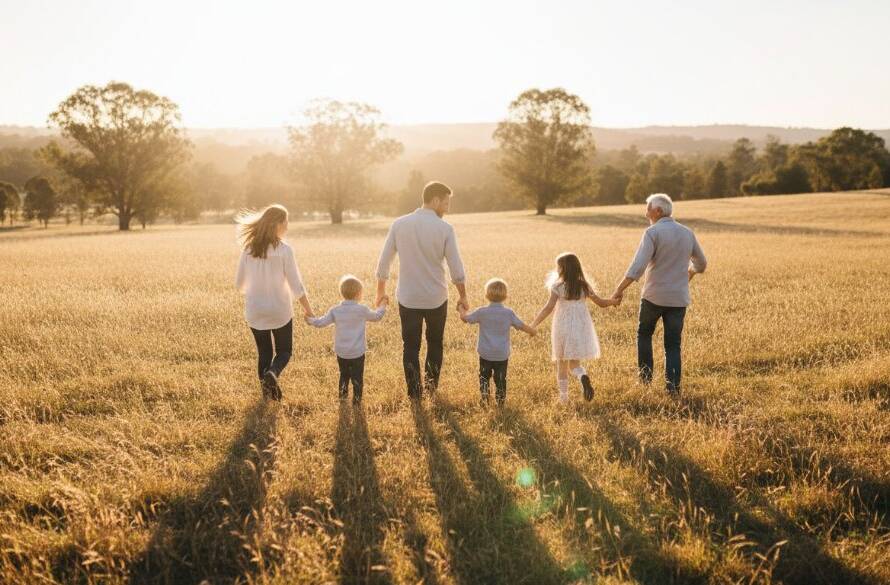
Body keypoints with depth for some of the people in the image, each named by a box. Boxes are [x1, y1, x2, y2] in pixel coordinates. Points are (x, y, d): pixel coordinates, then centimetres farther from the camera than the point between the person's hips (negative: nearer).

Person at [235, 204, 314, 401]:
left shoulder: (249, 248, -3)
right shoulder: (284, 249, -15)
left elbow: (239, 283, 3)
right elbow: (296, 285, -12)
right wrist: (308, 309, 0)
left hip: (255, 311, 3)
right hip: (280, 310, -3)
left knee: (264, 352, 19)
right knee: (284, 351, 13)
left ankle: (267, 389, 16)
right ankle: (272, 373, -15)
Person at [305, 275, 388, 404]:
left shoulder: (335, 310, -6)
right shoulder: (362, 310, -11)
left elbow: (321, 322, -2)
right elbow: (376, 316, 5)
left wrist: (310, 320, 18)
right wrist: (382, 306, 24)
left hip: (341, 352, 3)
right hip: (357, 353, -3)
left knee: (344, 374, 24)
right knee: (357, 377, 9)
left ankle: (342, 394, 35)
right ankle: (356, 399, 15)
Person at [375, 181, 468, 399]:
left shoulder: (399, 224, -4)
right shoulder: (445, 228, -11)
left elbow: (384, 261, 1)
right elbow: (456, 268, -8)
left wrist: (381, 291, 14)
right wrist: (463, 296, 7)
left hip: (407, 298, 1)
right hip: (436, 299, -1)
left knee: (410, 346, 10)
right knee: (435, 343, 21)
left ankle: (414, 392, 9)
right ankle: (431, 385, 29)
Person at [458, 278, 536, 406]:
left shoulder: (482, 312, -9)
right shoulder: (508, 313, -7)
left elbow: (465, 318, 2)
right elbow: (522, 326, 1)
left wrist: (462, 309, 24)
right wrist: (532, 331, 21)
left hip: (485, 354, 0)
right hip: (502, 355, 0)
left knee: (484, 376, 16)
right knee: (500, 379, 11)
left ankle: (484, 398, 1)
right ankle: (500, 401, 13)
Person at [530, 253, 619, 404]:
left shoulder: (558, 286, -10)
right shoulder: (584, 286, 2)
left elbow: (548, 308, -18)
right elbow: (600, 302, 11)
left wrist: (533, 325, -12)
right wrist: (613, 301, 31)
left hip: (563, 329, -3)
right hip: (581, 328, 3)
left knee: (562, 365, 12)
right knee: (574, 363, 11)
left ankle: (563, 397, 15)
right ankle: (583, 377, -21)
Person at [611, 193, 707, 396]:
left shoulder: (653, 232, -11)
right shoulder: (687, 233, 7)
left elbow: (638, 266, -21)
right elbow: (701, 264, 20)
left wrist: (619, 290, -19)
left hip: (654, 296, -4)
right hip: (678, 298, 4)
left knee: (644, 333, 21)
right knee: (673, 345, 9)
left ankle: (645, 375, 18)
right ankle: (673, 386, 0)